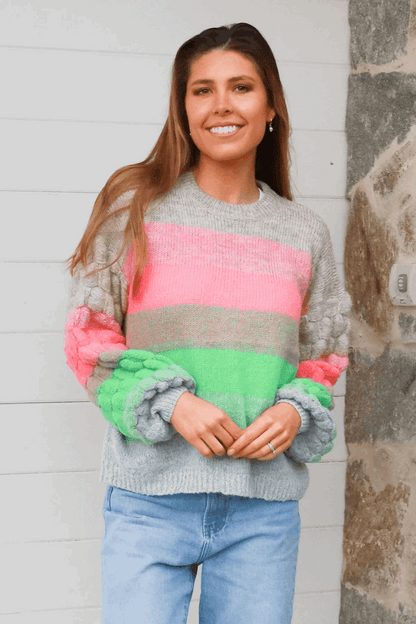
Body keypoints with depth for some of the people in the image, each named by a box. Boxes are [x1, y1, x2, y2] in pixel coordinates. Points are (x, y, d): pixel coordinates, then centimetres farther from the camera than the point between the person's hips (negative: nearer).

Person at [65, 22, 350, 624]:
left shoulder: (305, 234, 7)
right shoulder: (136, 208, 0)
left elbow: (323, 359, 14)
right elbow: (90, 337, 0)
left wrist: (295, 412, -8)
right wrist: (169, 402, -14)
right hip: (151, 498, -2)